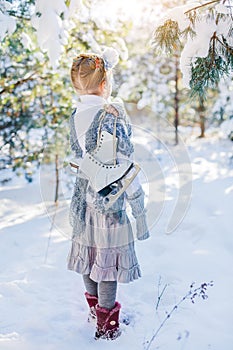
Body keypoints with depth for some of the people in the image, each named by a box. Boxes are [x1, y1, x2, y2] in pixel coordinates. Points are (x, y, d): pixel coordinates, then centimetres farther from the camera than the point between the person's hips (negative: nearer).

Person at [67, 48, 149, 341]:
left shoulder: (75, 115, 0)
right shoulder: (113, 113, -19)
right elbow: (126, 169, -19)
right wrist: (140, 211, -11)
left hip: (83, 197, 7)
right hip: (110, 199, -7)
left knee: (89, 251, 20)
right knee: (109, 259, 6)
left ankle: (94, 307, 39)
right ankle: (106, 323, 19)